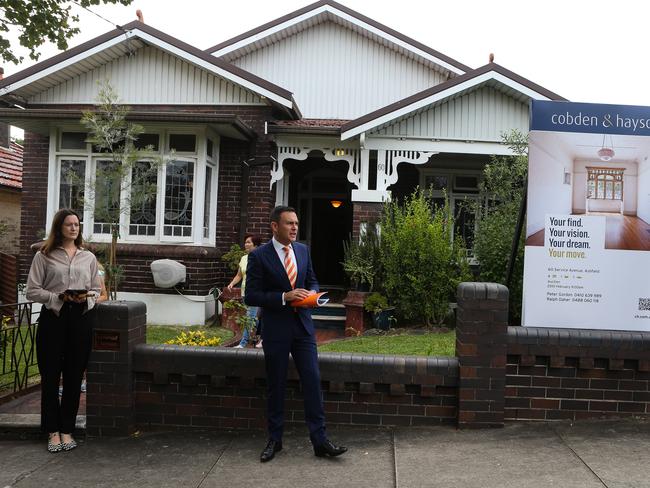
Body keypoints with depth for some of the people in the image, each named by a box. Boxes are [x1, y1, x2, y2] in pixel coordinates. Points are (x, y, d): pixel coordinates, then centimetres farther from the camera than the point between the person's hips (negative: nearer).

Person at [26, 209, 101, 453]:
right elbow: (32, 291, -1)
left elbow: (96, 289, 16)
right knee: (51, 375, 1)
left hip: (81, 317, 3)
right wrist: (59, 297, -14)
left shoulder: (88, 257, 13)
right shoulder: (44, 256, 3)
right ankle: (53, 431, 11)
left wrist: (86, 297, -6)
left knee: (74, 376, 5)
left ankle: (67, 430, 15)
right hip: (53, 316, -2)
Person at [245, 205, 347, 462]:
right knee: (276, 386, 8)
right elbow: (251, 296, -12)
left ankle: (320, 440, 6)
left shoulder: (303, 250, 6)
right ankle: (274, 439, 23)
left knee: (313, 381, -1)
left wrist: (312, 293, -6)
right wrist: (284, 297, -21)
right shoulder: (259, 256, -9)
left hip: (303, 325, 4)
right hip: (276, 329, -4)